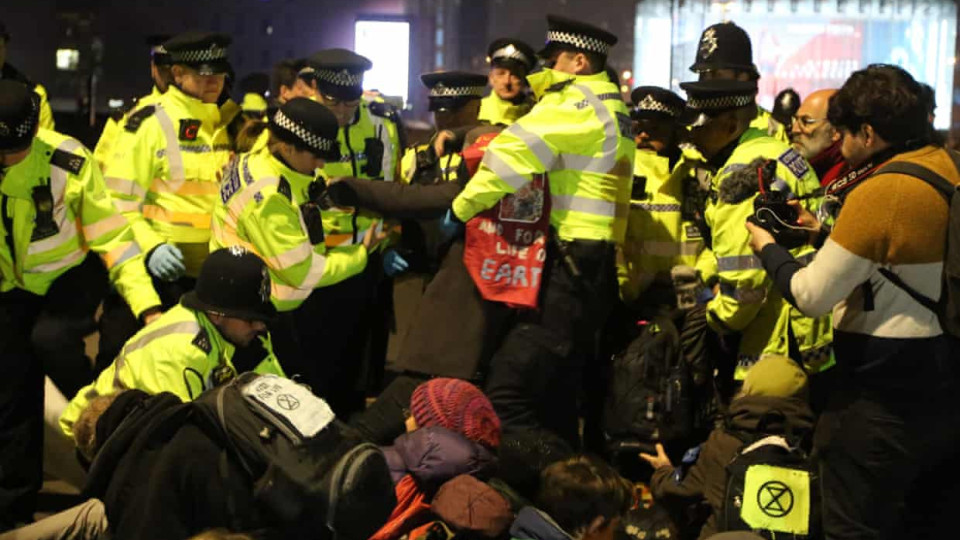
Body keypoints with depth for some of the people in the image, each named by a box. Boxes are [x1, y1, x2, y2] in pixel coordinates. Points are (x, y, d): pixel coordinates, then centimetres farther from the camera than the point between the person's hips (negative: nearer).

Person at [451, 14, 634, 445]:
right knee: (555, 391, 16)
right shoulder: (610, 105, 20)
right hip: (594, 265, 10)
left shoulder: (577, 101, -10)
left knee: (508, 387, -16)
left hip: (570, 266, -10)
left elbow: (516, 151, -16)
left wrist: (462, 206, -6)